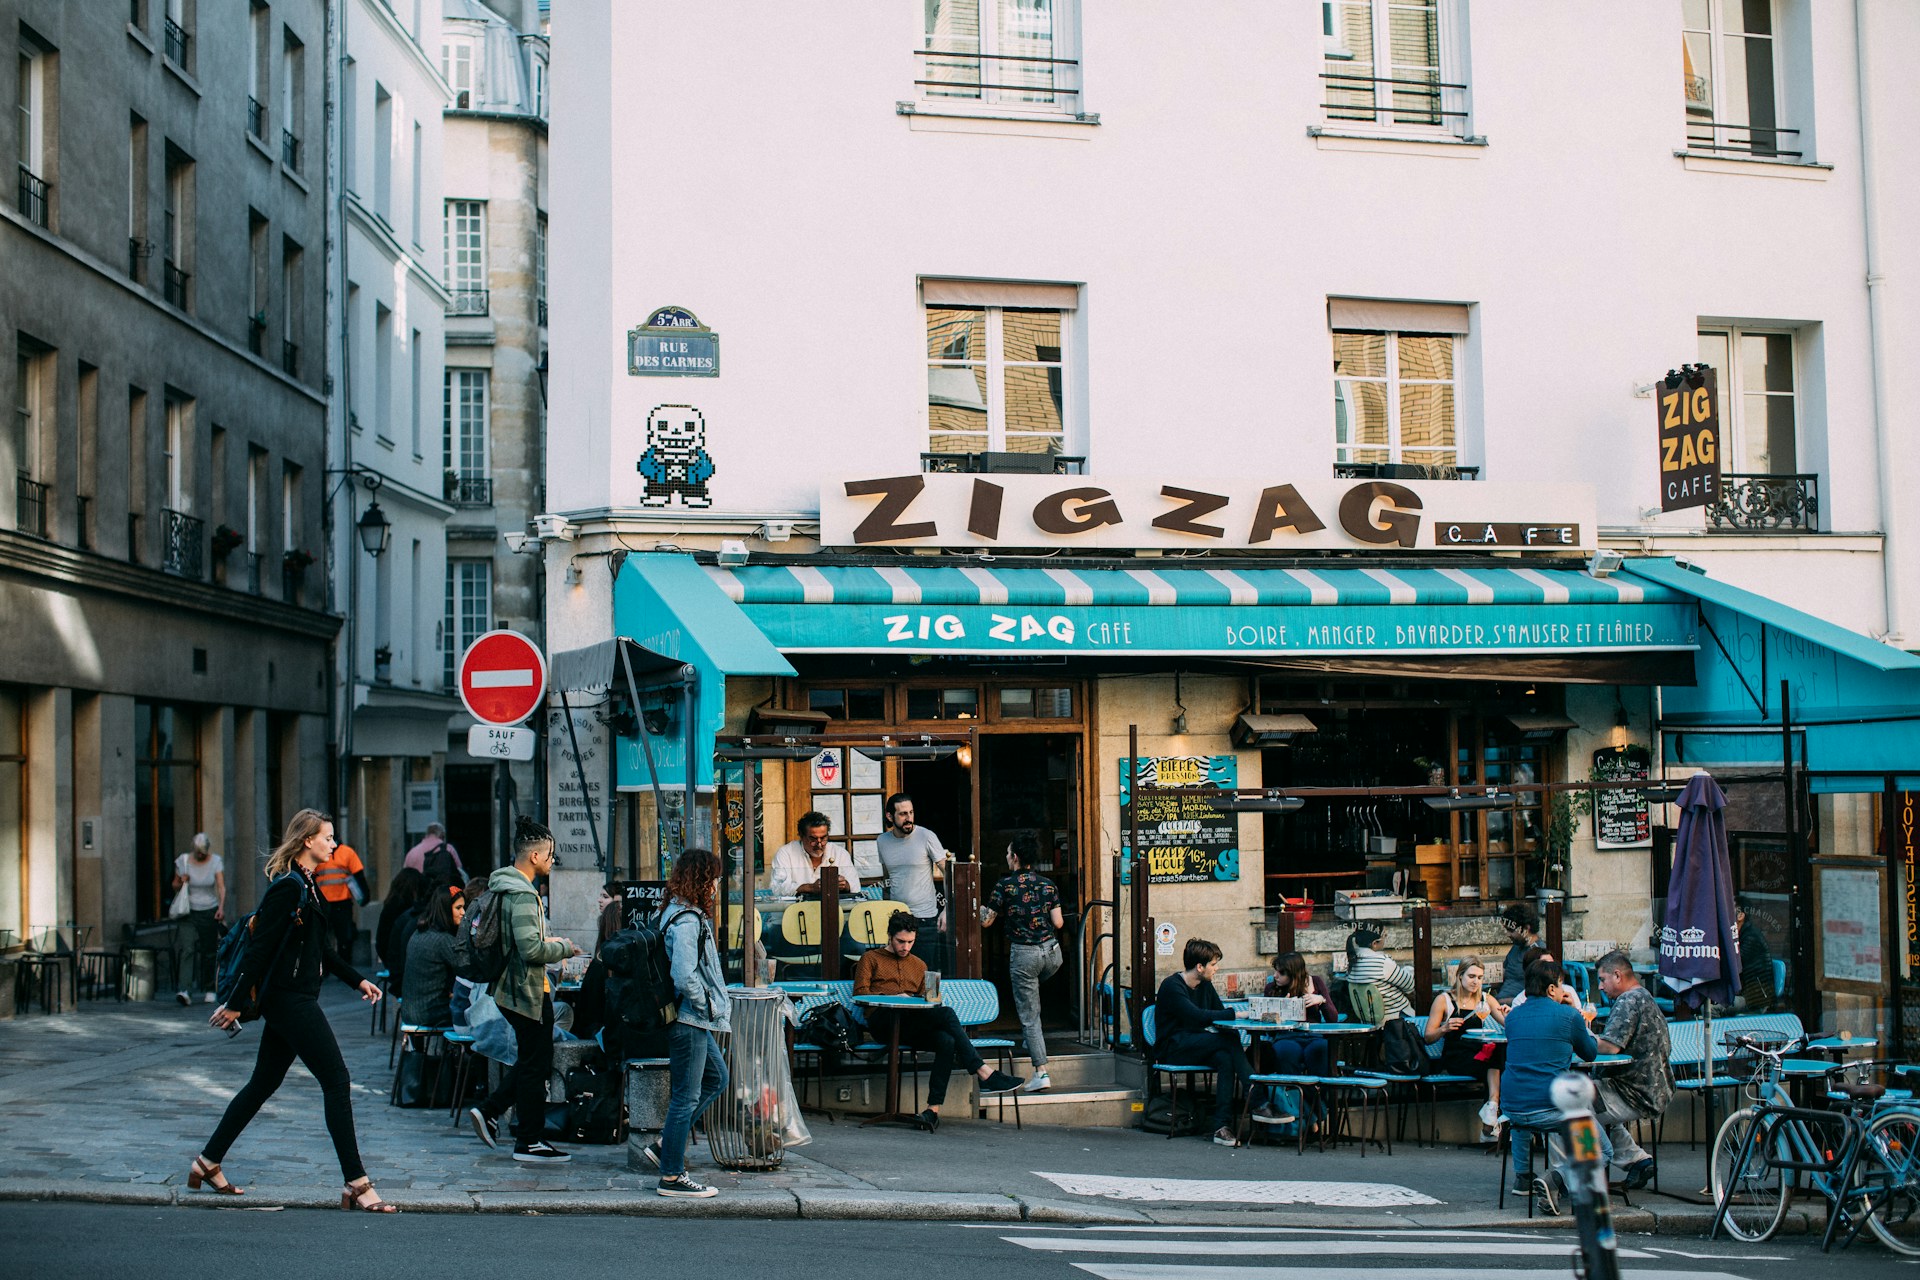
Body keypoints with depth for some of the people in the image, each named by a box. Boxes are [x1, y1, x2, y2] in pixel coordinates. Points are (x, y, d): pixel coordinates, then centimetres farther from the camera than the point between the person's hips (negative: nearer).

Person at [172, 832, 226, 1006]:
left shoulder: (216, 861, -2)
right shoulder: (183, 861, -1)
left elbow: (221, 886, -11)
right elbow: (175, 886, 10)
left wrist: (222, 907, -25)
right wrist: (181, 883, -13)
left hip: (210, 911, 1)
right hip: (190, 912, -1)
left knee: (209, 952, 5)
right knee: (189, 949, -16)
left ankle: (210, 990, 18)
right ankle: (186, 991, -25)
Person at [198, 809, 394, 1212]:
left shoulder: (306, 886, 15)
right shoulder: (288, 887, -16)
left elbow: (321, 948, 24)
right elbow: (260, 947, -18)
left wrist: (357, 981, 21)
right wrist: (237, 1004, -18)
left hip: (289, 1001, 10)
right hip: (290, 1001, -10)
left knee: (263, 1084, 17)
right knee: (337, 1082, -10)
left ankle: (208, 1162, 27)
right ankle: (356, 1185, -8)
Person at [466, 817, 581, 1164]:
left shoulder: (503, 887, 10)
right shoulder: (522, 895, -21)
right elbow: (531, 950, -27)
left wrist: (547, 941, 15)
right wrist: (563, 949, -12)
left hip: (510, 988, 10)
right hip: (529, 991, -10)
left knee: (530, 1061, 19)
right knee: (535, 1065, 0)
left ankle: (488, 1111, 17)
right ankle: (530, 1142, 7)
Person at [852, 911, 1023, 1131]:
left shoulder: (919, 965, 30)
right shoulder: (871, 959, 16)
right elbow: (860, 992, 3)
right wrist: (894, 996, -9)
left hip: (911, 1027, 5)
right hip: (882, 1021, -5)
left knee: (947, 1041, -31)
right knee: (946, 1013, -28)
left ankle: (933, 1110, -39)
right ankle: (984, 1074, -32)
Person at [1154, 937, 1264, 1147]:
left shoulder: (1205, 986, 14)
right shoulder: (1172, 986, -12)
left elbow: (1220, 1014, 11)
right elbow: (1197, 1016, -26)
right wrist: (1235, 1014, -26)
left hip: (1195, 1047, 7)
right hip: (1173, 1049, -7)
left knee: (1225, 1059, -29)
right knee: (1230, 1040, -28)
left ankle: (1222, 1126, -35)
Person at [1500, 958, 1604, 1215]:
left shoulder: (1513, 1016, 10)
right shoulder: (1568, 1016, -4)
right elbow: (1590, 1054, 12)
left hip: (1513, 1110, 5)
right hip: (1552, 1109, -5)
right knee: (1602, 1152, 12)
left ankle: (1521, 1174, 38)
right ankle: (1554, 1178, -15)